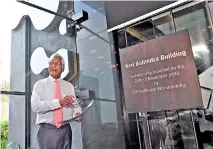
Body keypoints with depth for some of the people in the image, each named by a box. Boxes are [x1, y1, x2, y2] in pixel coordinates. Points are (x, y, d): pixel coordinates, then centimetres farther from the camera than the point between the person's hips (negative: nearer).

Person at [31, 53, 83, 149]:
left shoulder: (69, 86, 12)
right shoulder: (40, 84, 3)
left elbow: (75, 105, 8)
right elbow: (35, 106, -11)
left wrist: (77, 114, -14)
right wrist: (58, 102, -22)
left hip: (65, 130, 3)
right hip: (47, 130, -2)